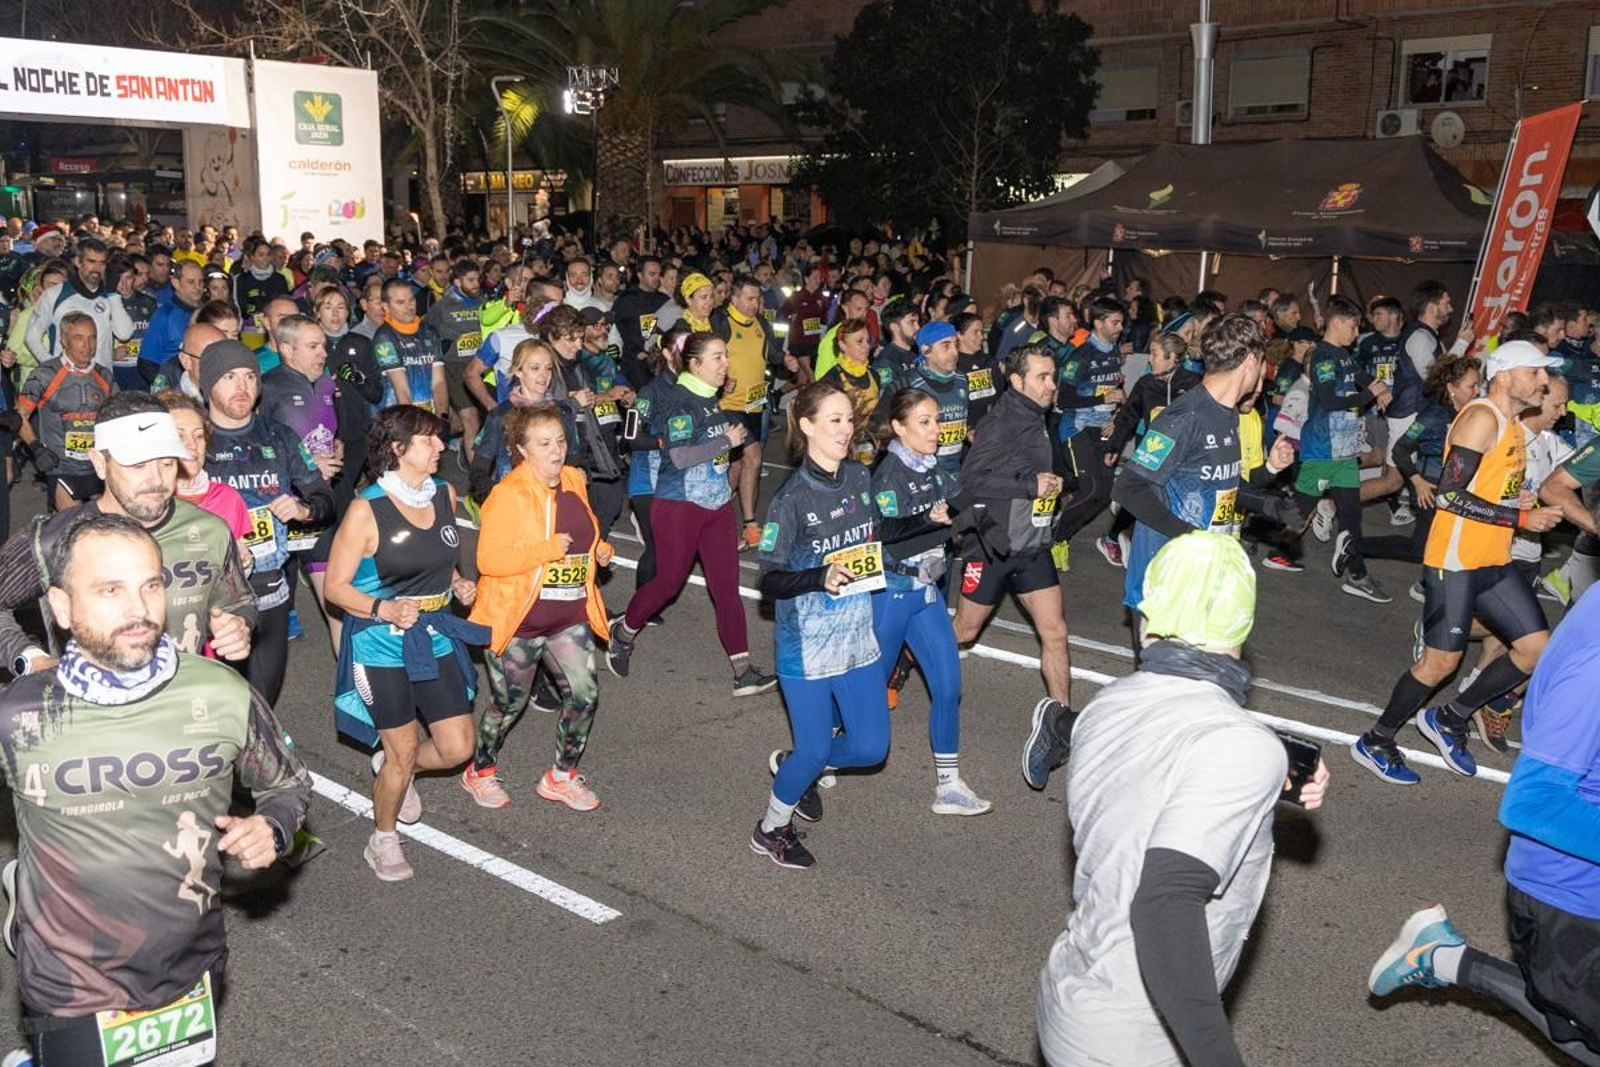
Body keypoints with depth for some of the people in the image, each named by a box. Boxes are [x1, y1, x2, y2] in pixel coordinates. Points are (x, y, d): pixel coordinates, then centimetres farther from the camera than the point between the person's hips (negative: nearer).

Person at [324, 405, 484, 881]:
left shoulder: (445, 495, 2)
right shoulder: (366, 510, -17)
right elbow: (335, 587, -12)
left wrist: (457, 583, 0)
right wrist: (384, 608, -27)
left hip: (437, 639, 6)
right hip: (382, 645, -6)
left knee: (457, 748, 6)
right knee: (405, 752, 4)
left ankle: (391, 768, 39)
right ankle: (382, 840, 31)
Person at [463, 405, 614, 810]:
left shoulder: (574, 481, 6)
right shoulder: (508, 494, -18)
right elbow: (489, 560, -24)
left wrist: (600, 551, 3)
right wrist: (549, 549, -28)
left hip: (570, 616, 6)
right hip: (518, 619, -6)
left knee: (584, 694, -2)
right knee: (510, 703, 9)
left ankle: (562, 777, 20)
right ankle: (480, 772, 36)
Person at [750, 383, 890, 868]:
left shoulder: (860, 478, 0)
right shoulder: (791, 498, -18)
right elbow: (769, 580, -17)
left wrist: (877, 554, 0)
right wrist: (821, 577, -31)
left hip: (858, 637, 6)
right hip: (806, 644, -6)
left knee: (871, 746, 9)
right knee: (815, 748, 3)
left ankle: (796, 767, 38)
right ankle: (771, 830, 31)